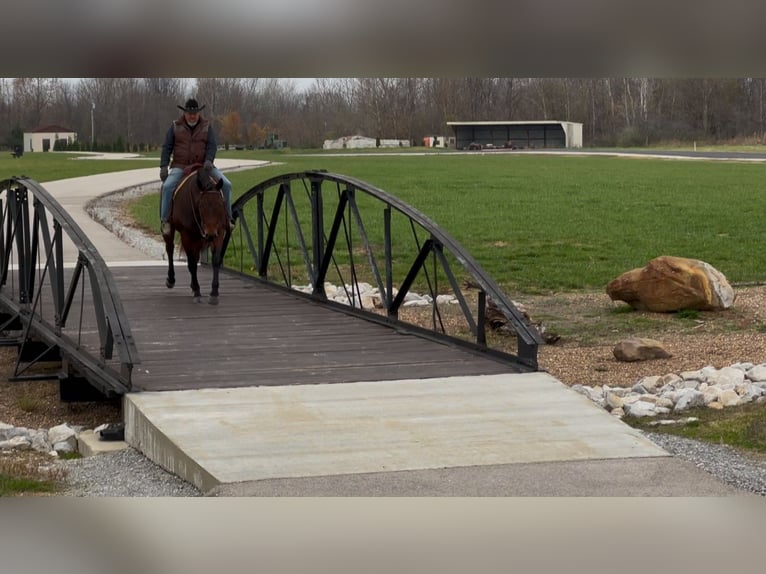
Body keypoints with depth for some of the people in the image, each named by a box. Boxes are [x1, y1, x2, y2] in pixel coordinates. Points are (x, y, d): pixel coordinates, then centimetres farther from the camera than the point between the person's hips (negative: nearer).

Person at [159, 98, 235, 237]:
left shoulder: (206, 126, 5)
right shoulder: (175, 126, 3)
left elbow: (212, 146, -3)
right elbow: (167, 147, 3)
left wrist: (209, 160, -23)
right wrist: (163, 167, -8)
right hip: (180, 167, -1)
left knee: (226, 185, -13)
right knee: (167, 186, -28)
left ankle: (228, 217, 0)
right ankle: (165, 221, -19)